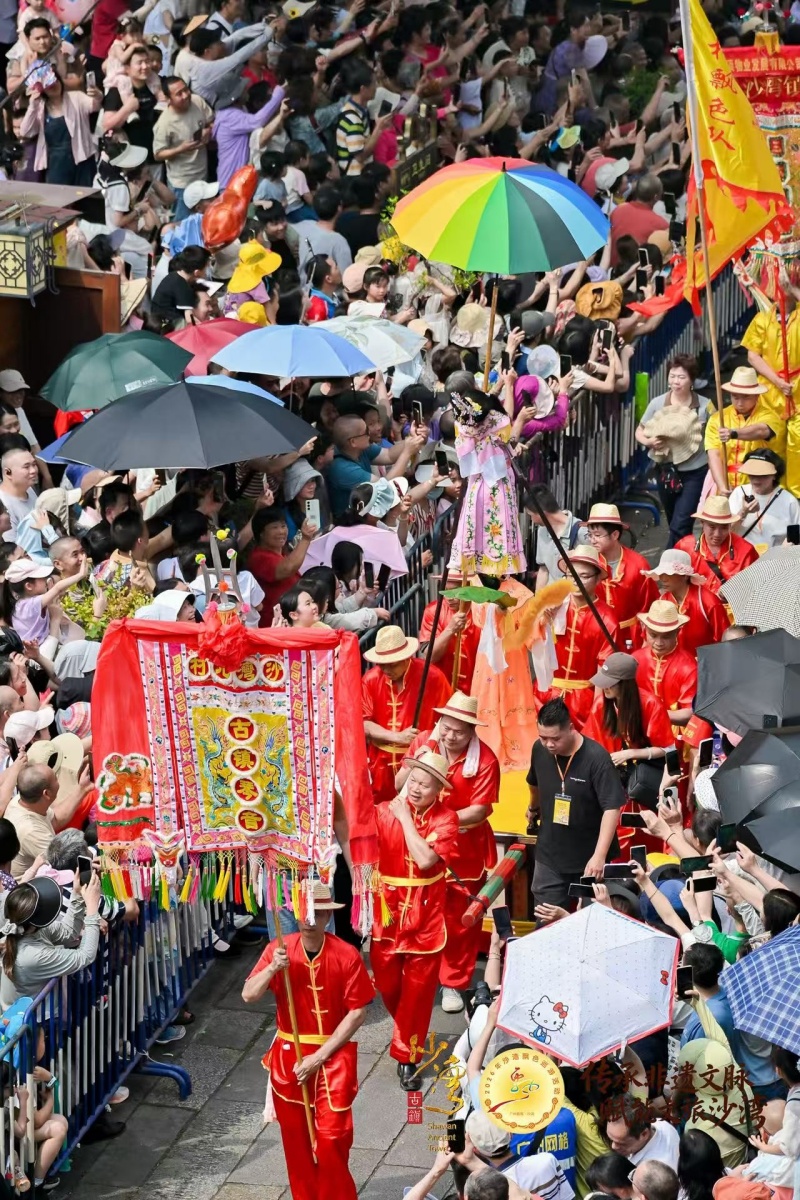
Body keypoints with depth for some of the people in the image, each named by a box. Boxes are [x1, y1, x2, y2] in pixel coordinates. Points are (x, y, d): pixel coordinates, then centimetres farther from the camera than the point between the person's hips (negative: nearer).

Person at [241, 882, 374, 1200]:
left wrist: (320, 1056, -13)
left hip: (333, 1056, -3)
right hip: (289, 1056, 3)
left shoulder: (346, 955, -11)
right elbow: (248, 996, -11)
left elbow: (357, 1012, -10)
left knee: (331, 1140, -10)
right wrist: (273, 968, -30)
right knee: (296, 1138, 10)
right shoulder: (279, 949, -4)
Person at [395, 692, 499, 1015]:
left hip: (465, 851, -2)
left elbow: (479, 811, -17)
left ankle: (454, 984, 19)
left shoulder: (484, 759, -15)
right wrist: (415, 764, -22)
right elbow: (400, 786, -3)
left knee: (461, 920, 6)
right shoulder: (423, 742, -4)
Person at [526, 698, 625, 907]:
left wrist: (599, 855, -32)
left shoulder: (596, 758, -21)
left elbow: (612, 808, -24)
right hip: (549, 857, 4)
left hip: (589, 858, -4)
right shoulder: (539, 749, -4)